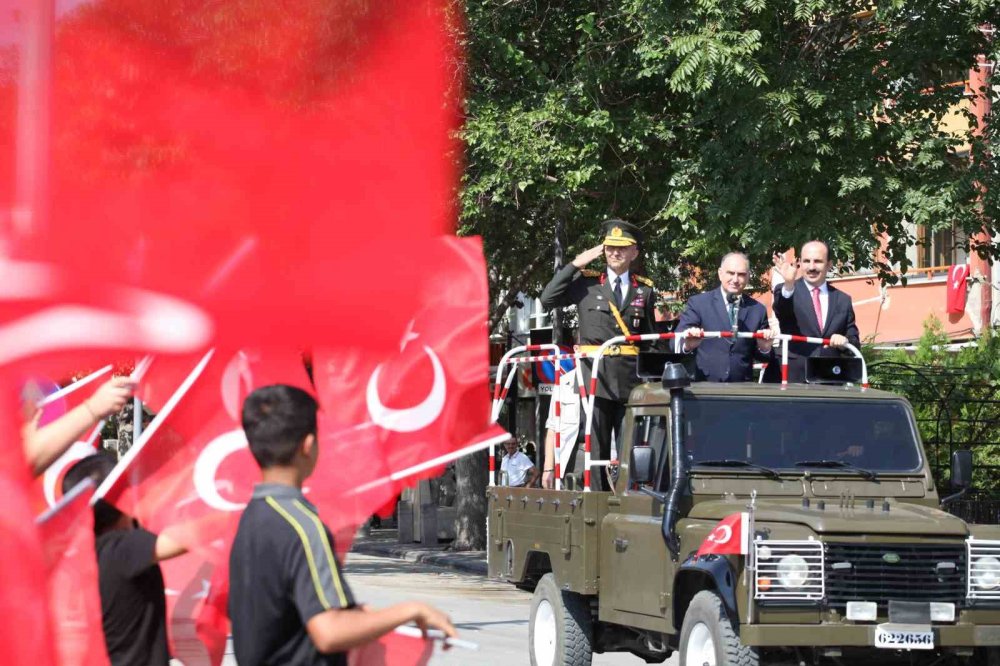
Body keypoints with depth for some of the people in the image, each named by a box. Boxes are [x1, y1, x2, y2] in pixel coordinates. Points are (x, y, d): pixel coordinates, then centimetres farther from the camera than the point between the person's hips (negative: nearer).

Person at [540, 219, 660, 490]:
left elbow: (650, 338, 17)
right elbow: (548, 299, -4)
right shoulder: (586, 282, 8)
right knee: (596, 446, -3)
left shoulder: (645, 290, 13)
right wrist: (575, 265, -4)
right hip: (595, 375, -2)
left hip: (631, 377, 2)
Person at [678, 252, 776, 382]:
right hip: (704, 386, -3)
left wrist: (764, 348, -6)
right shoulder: (698, 303, 3)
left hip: (741, 387, 3)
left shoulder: (757, 310, 10)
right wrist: (687, 344, -25)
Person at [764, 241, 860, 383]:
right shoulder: (785, 291, 2)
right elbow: (781, 311, -21)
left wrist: (845, 341, -10)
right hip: (792, 378, -3)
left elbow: (855, 343, 15)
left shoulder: (843, 300, 13)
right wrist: (788, 285, -41)